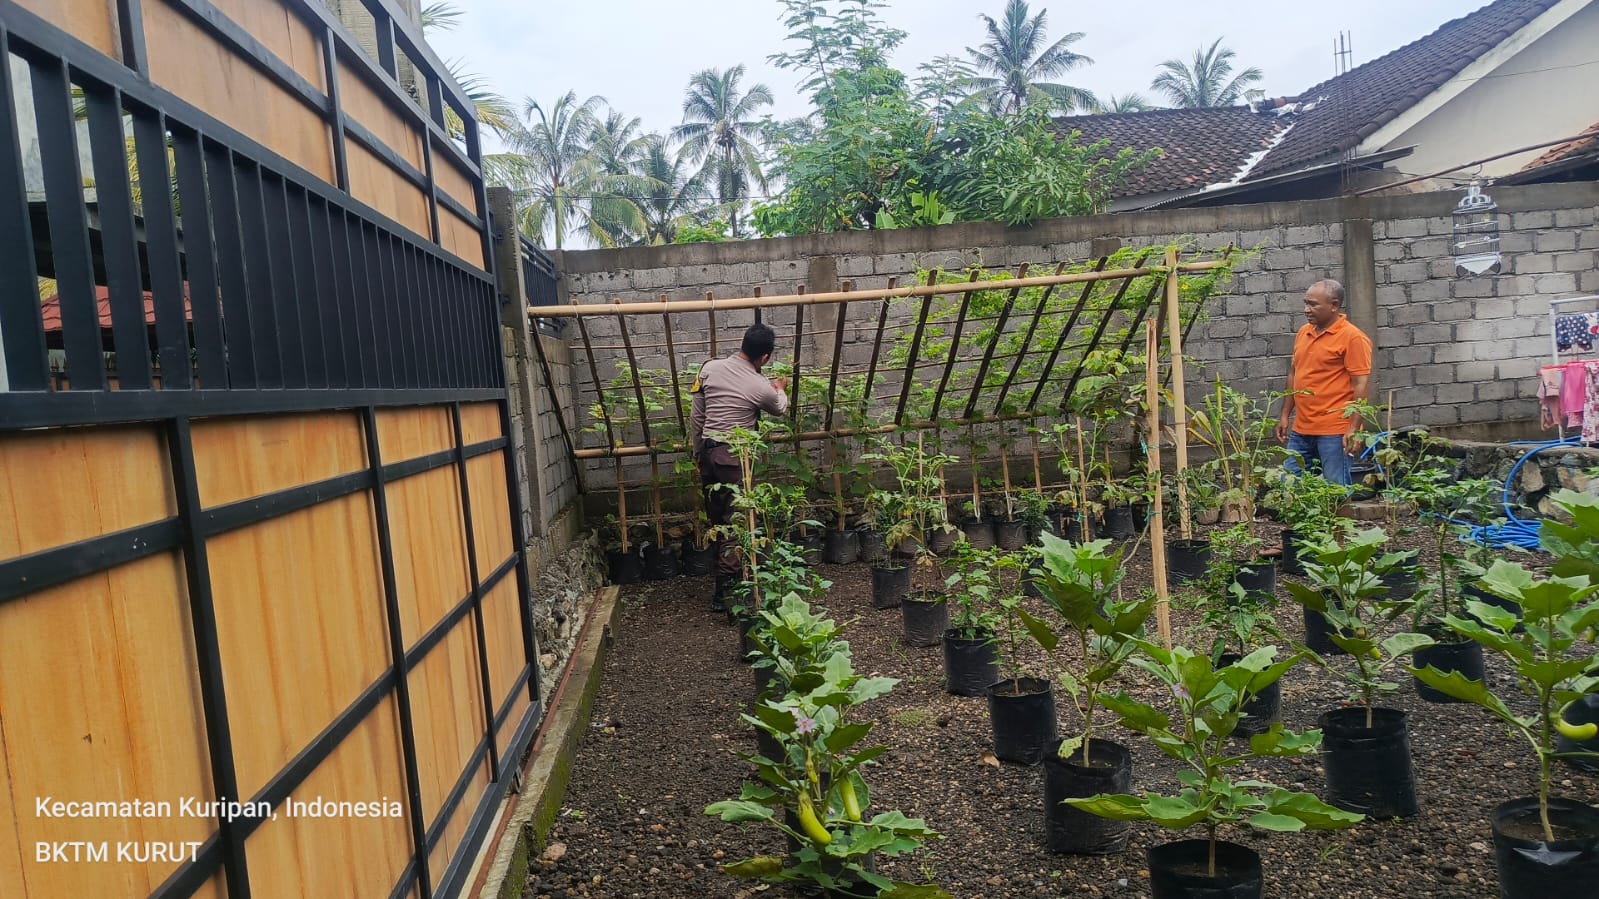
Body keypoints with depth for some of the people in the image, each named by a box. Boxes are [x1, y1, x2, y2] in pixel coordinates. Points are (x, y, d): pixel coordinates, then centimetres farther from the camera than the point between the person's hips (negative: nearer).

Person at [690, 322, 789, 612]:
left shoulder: (710, 368, 2)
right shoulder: (762, 387, -8)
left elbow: (696, 417, 6)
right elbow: (779, 409, 17)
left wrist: (698, 453, 17)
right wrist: (781, 390, 39)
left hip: (707, 450, 6)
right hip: (735, 455, -5)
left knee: (717, 520, 15)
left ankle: (725, 577, 28)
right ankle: (724, 592, -5)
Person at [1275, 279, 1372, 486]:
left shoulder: (1352, 337, -9)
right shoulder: (1303, 333, 13)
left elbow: (1361, 385, -13)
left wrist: (1353, 429, -18)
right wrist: (1285, 416, 15)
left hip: (1334, 432, -7)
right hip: (1300, 430, 7)